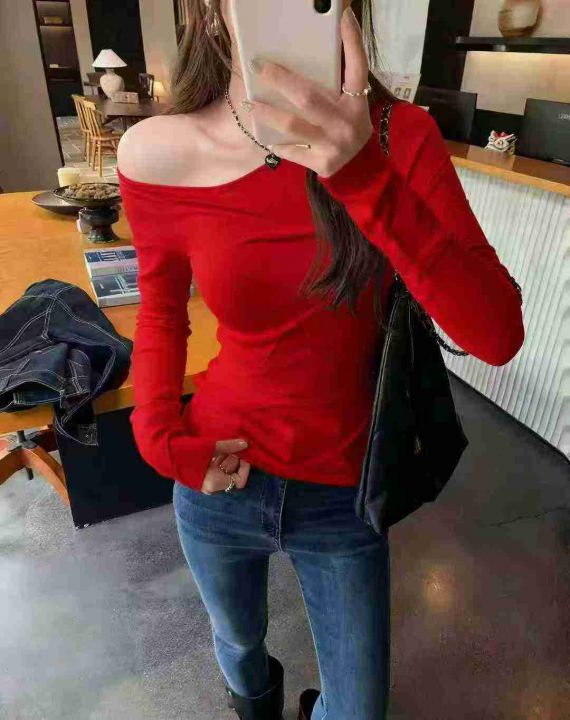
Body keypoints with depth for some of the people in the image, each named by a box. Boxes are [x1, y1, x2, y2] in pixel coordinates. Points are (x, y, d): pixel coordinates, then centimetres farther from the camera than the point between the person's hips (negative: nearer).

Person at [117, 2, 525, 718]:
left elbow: (497, 334, -24)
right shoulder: (158, 155, -14)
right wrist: (159, 437, -10)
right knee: (237, 640, 31)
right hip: (220, 476, 2)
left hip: (344, 492, 0)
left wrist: (364, 176, -36)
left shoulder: (400, 138, -15)